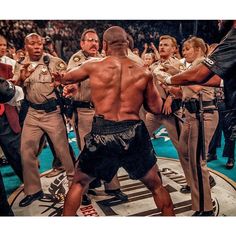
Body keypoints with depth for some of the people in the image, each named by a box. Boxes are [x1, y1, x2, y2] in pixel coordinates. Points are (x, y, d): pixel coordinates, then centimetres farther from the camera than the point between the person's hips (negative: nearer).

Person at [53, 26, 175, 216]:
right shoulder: (143, 73, 1)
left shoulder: (93, 67, 0)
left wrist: (59, 79, 43)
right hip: (133, 133, 1)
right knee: (156, 186, 22)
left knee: (79, 183, 24)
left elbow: (66, 78, 20)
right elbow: (156, 108, 9)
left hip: (102, 133, 0)